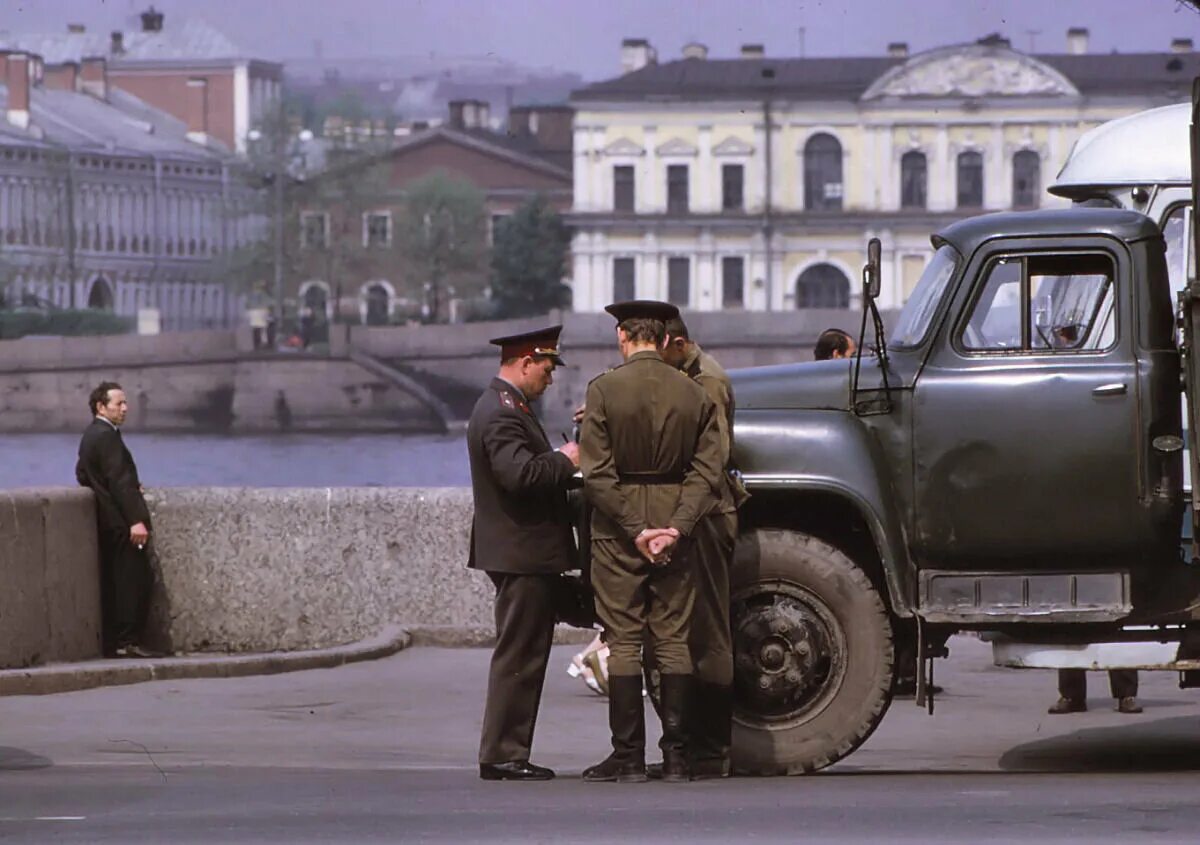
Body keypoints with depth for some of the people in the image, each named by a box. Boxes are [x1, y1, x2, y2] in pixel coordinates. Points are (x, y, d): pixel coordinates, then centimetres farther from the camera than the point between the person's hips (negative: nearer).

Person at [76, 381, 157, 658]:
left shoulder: (90, 435, 16)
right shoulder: (106, 436, -15)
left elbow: (82, 475, 23)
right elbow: (119, 480, -22)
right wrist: (136, 519, -26)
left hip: (106, 522, 10)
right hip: (121, 521, -10)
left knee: (113, 583, 9)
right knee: (135, 579, -10)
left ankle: (111, 642, 9)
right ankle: (128, 640, -14)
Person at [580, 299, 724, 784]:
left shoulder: (604, 390, -8)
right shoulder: (694, 394, 3)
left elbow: (597, 474, -13)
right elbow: (707, 471, -3)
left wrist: (635, 529, -11)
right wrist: (677, 526, -8)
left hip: (618, 526, -3)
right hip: (675, 522, 3)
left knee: (623, 642, 1)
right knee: (674, 641, 6)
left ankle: (628, 756, 0)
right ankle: (676, 756, 4)